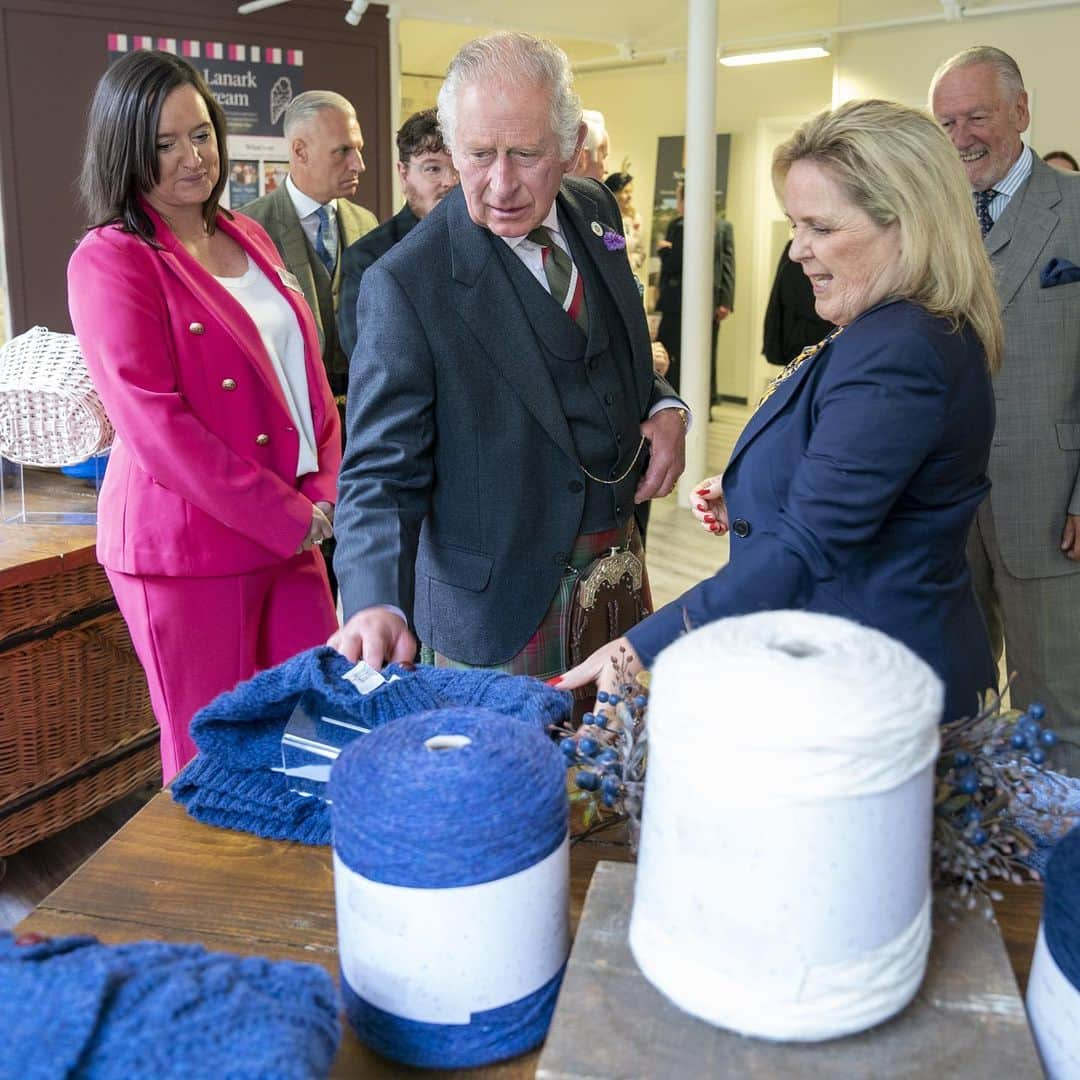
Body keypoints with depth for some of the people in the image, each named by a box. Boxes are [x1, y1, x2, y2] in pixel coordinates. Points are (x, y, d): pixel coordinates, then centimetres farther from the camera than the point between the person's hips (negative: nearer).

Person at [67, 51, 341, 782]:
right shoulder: (111, 262, -9)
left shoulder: (247, 238, 12)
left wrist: (324, 494, -2)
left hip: (295, 524, 6)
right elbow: (156, 425, -17)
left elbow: (307, 373, 14)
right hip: (188, 543, -6)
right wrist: (293, 520, -16)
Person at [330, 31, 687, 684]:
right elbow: (382, 470, -20)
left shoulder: (596, 211, 0)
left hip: (619, 560, 6)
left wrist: (664, 407, -4)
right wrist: (375, 603, -35)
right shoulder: (406, 286, -20)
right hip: (498, 605, -6)